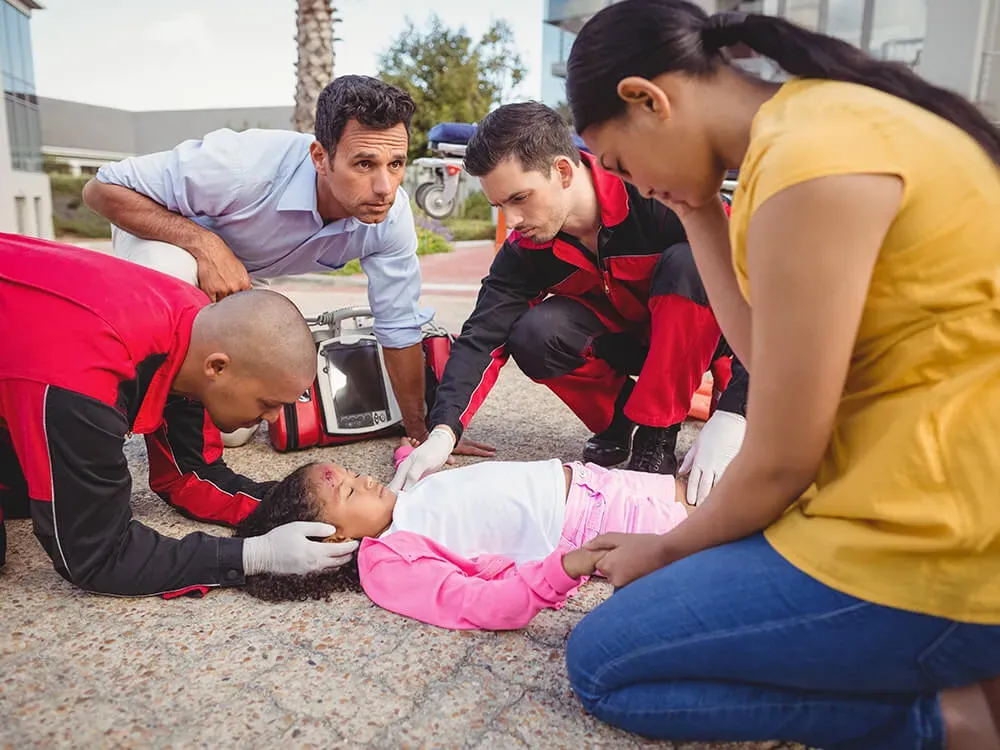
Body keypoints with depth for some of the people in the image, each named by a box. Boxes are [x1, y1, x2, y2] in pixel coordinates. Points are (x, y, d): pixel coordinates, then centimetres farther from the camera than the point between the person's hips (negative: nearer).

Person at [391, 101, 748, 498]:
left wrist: (730, 416, -40)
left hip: (704, 331, -3)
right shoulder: (526, 249, -15)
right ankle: (620, 420, 1)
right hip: (621, 337, 3)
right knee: (532, 336, -24)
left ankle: (656, 435, -20)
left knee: (689, 262, -34)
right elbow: (482, 335, -19)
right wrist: (442, 432, -34)